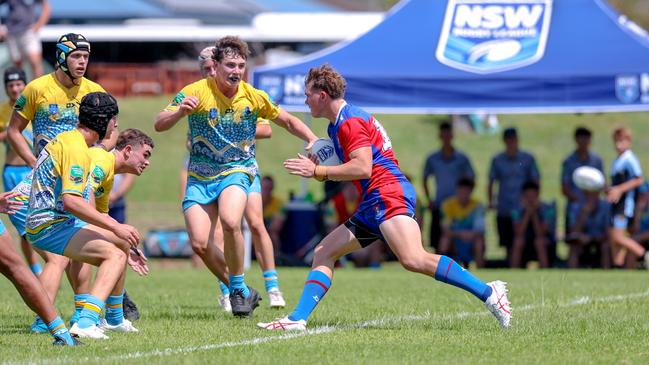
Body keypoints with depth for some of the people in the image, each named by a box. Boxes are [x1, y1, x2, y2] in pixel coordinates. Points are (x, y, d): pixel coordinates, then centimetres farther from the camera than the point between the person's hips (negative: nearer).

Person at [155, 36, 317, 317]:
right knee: (199, 244, -11)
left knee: (230, 221, -31)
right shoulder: (195, 92, -10)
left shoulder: (254, 97, -4)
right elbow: (159, 125, -14)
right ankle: (237, 290, 13)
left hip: (237, 171, -1)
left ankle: (238, 289, -12)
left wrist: (312, 139, -6)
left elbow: (288, 121, 11)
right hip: (200, 176, 1)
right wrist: (180, 111, -35)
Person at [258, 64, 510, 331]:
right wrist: (321, 173, 11)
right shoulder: (335, 125, 25)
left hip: (389, 195, -11)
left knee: (414, 260, -28)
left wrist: (318, 171, -14)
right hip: (372, 207, 11)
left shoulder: (351, 121, -8)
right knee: (323, 253, 8)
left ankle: (488, 293, -27)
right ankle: (297, 319, 4)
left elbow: (363, 168, -20)